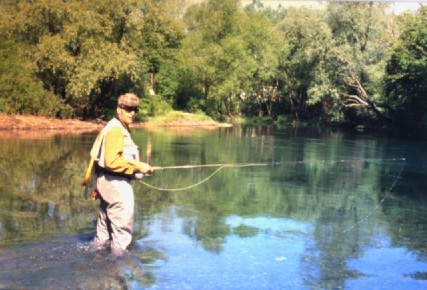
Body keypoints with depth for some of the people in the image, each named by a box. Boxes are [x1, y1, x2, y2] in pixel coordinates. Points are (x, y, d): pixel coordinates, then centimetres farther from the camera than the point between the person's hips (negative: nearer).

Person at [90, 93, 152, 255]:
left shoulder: (120, 129, 15)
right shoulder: (116, 130, -17)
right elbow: (112, 161, -26)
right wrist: (138, 166, -20)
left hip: (107, 182, 11)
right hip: (116, 183, -11)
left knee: (106, 224, 22)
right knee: (123, 225, -2)